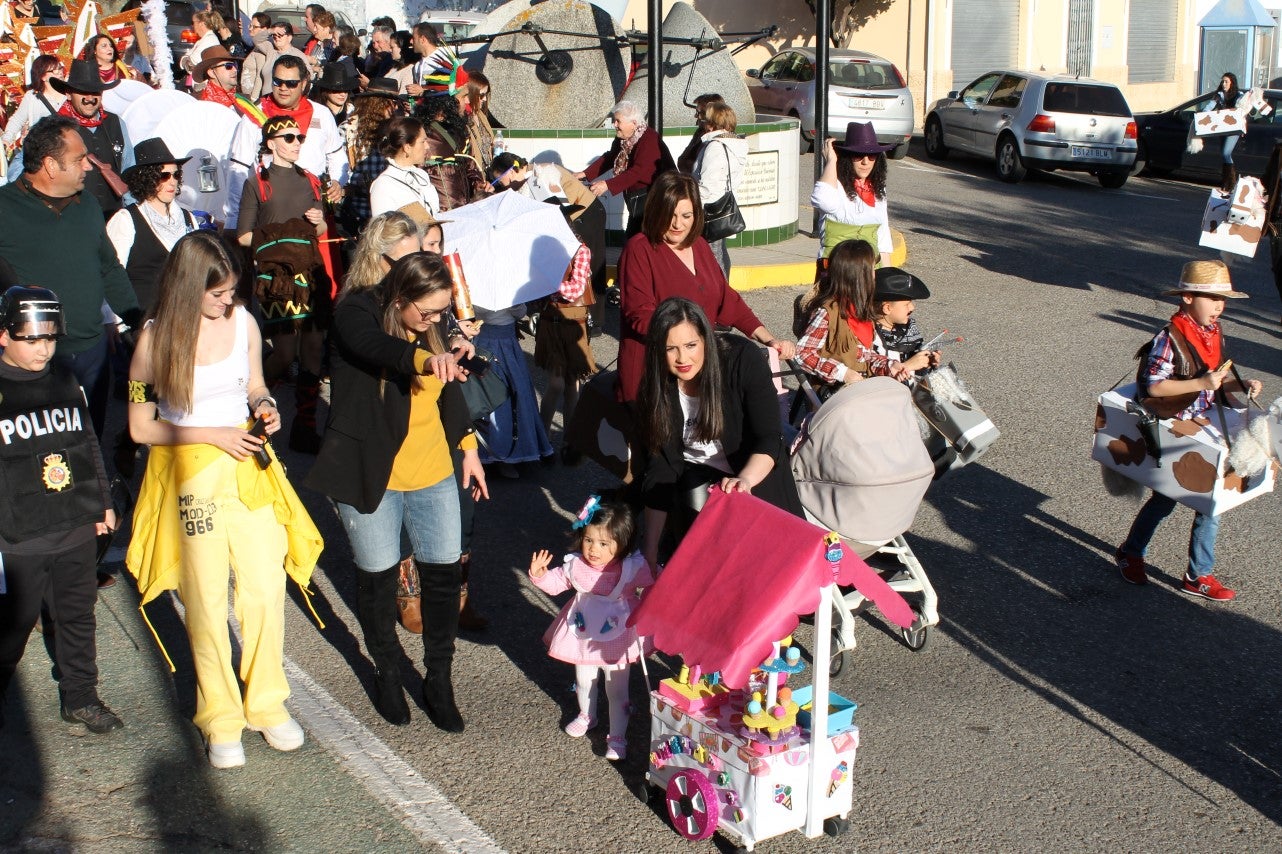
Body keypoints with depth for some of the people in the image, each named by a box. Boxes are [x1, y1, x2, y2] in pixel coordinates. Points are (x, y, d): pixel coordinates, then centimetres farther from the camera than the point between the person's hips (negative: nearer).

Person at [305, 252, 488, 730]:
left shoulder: (434, 327, 2)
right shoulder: (357, 312, -15)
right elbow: (372, 346, -39)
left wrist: (468, 448, 17)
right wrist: (424, 357, -57)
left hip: (432, 474, 5)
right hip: (370, 475, -4)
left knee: (443, 575, 6)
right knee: (378, 578, 9)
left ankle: (439, 680, 22)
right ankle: (388, 675, 31)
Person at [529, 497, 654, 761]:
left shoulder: (634, 567, -22)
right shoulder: (575, 564, -13)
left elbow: (652, 589, -11)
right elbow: (555, 583, 0)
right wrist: (539, 574, -18)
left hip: (618, 638, -4)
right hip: (583, 635, 4)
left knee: (616, 690, 8)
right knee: (584, 682, 25)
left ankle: (617, 737, 25)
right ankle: (586, 716, 53)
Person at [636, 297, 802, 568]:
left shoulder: (743, 360, -22)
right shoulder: (655, 387, -14)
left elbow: (769, 439, -24)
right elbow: (660, 467, -12)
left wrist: (744, 480, -47)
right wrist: (650, 550, -16)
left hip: (756, 474, -1)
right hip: (695, 475, 2)